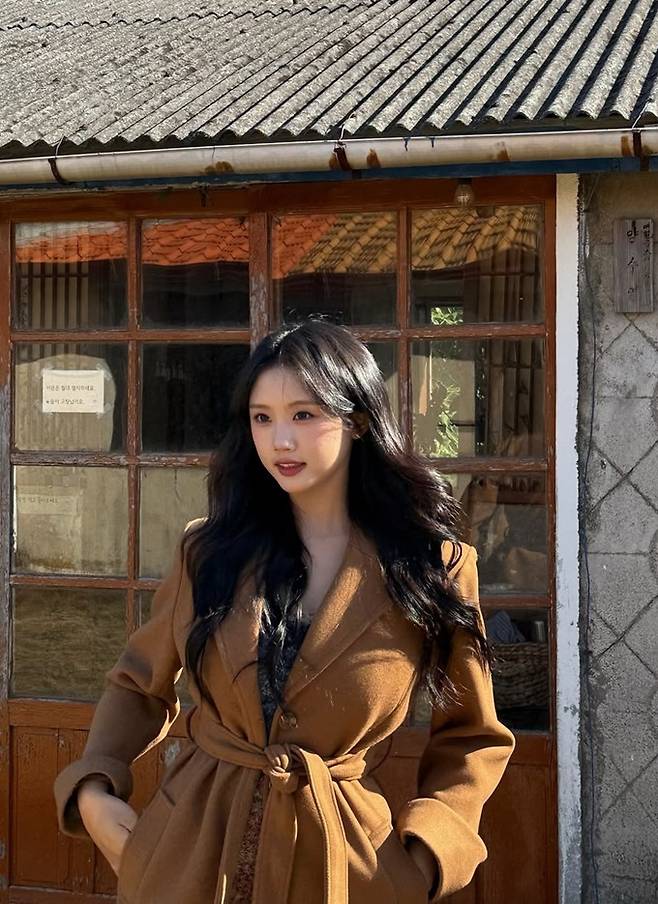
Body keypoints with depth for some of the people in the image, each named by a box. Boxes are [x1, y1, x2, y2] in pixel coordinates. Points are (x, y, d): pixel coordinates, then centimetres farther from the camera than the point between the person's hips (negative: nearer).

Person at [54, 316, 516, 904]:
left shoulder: (433, 567, -6)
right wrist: (92, 791, -5)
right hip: (192, 849, 2)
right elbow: (140, 684, 11)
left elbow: (472, 742, 2)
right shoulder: (211, 549, 0)